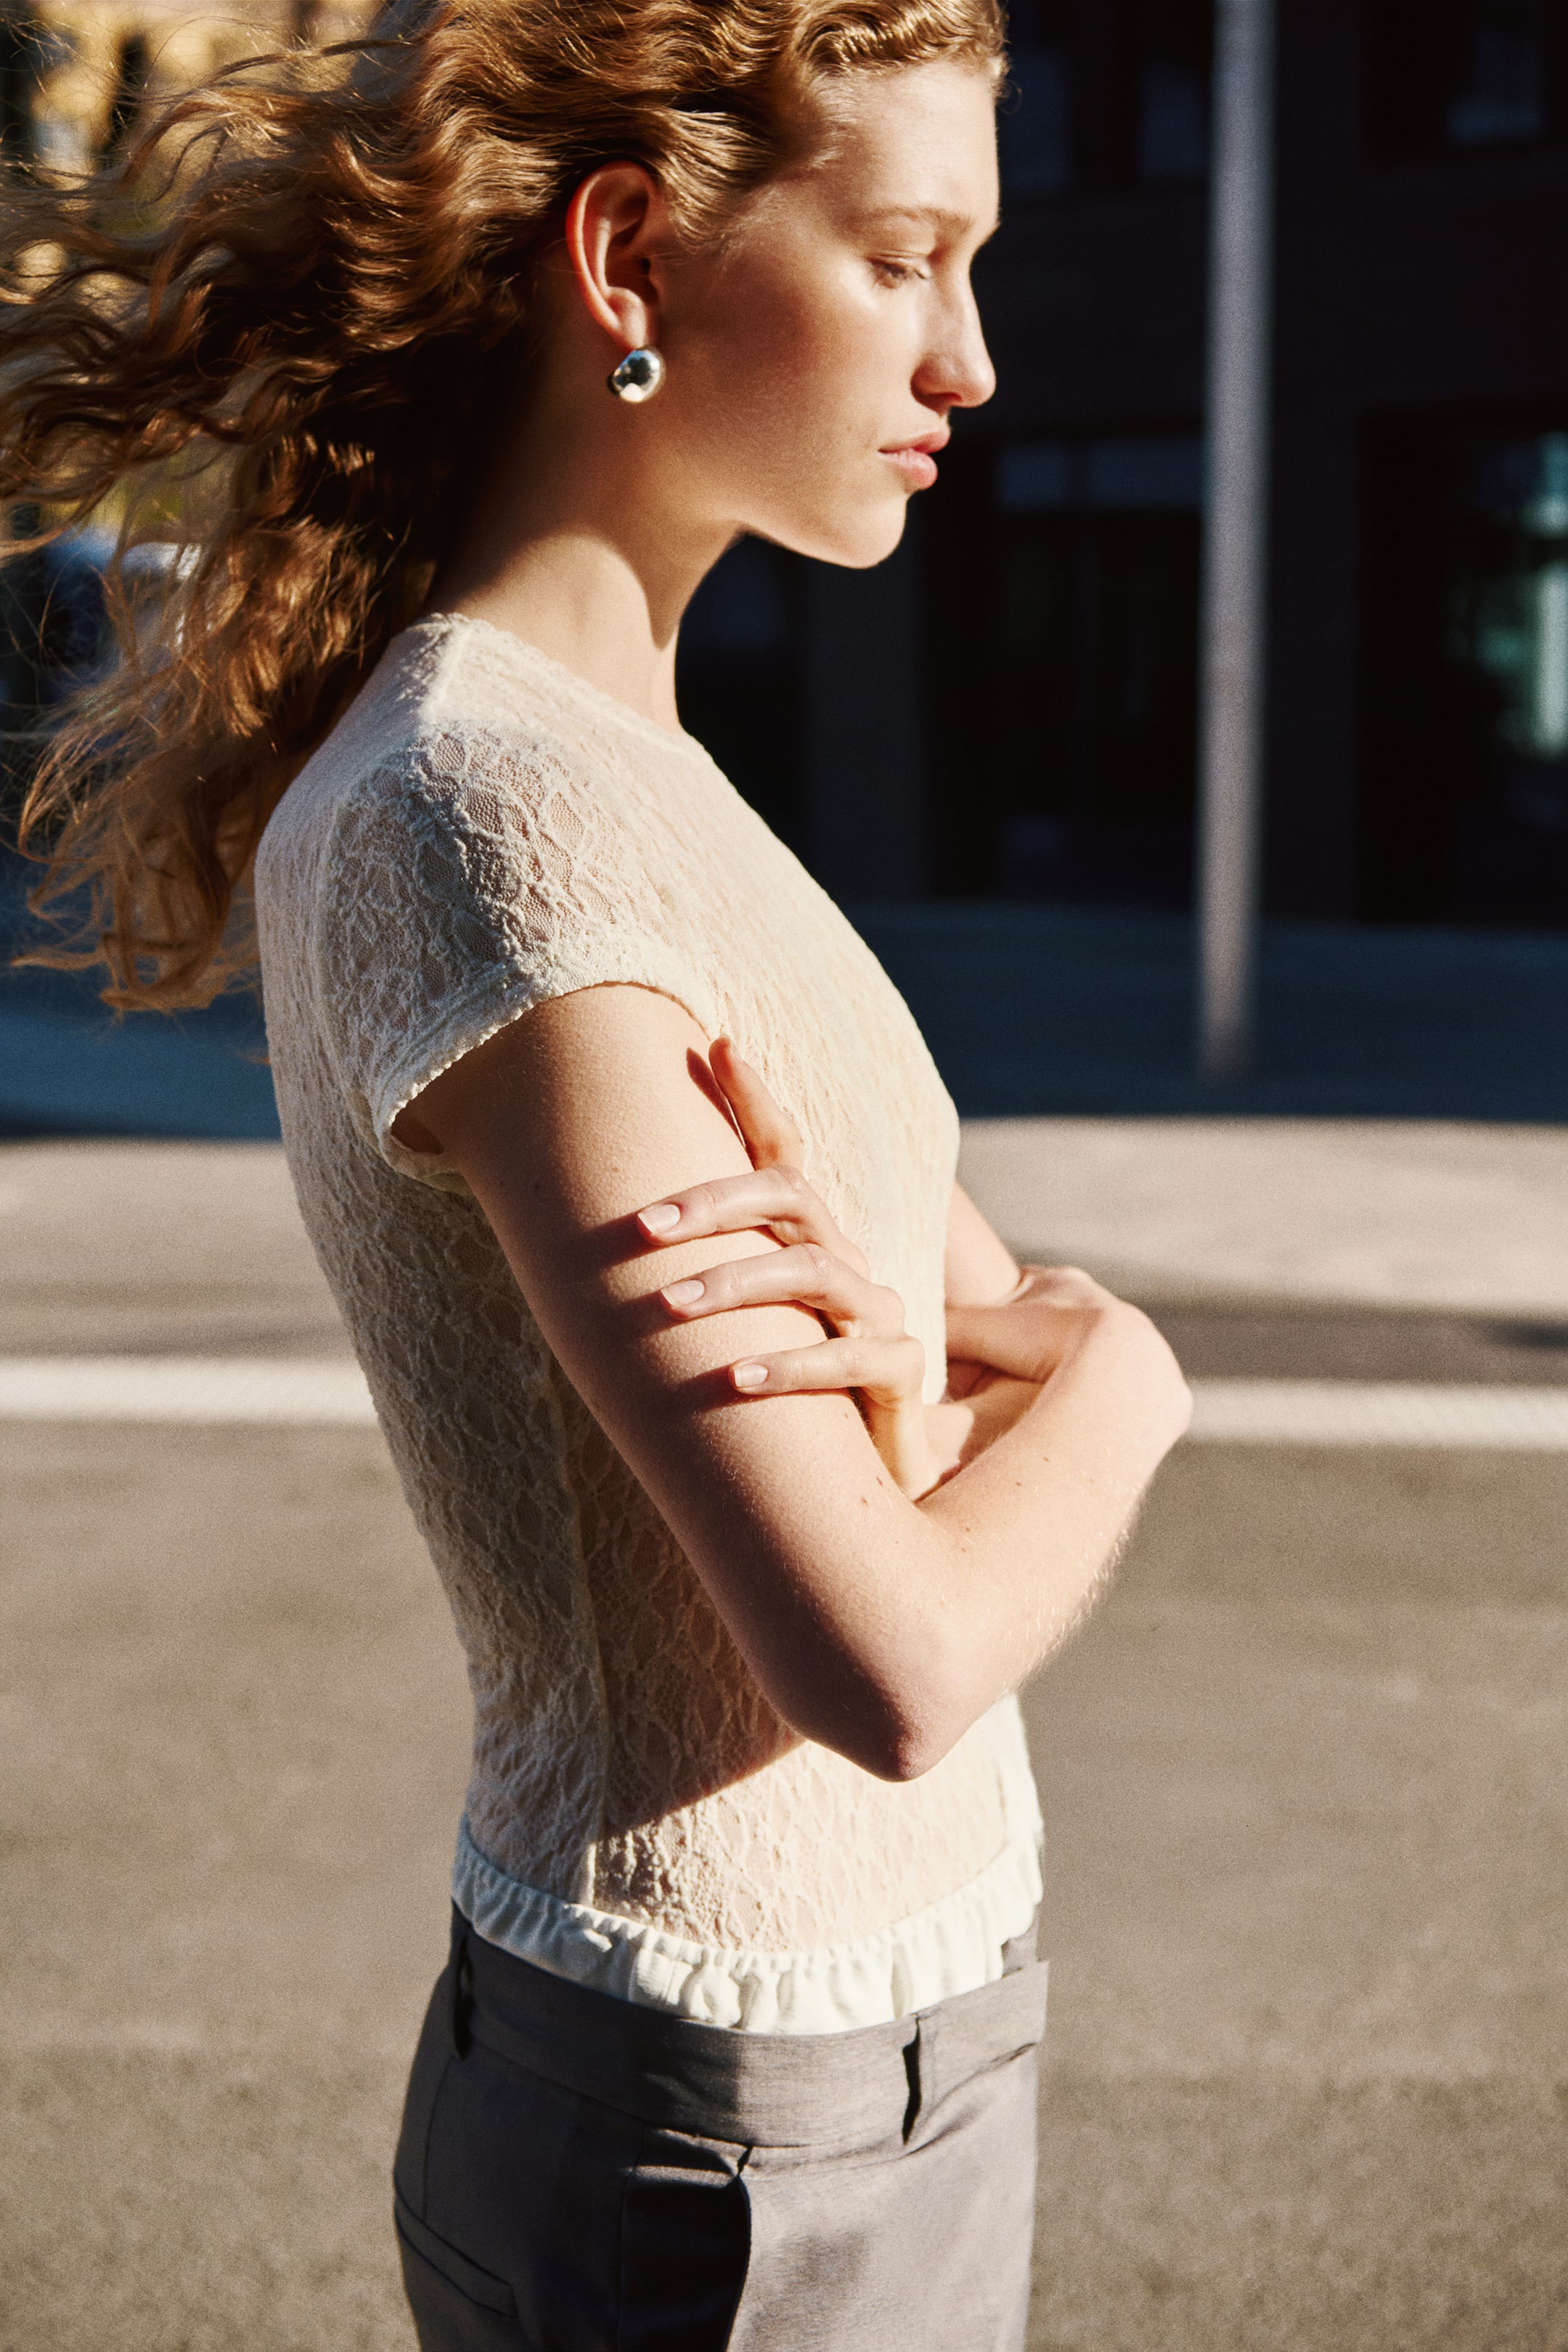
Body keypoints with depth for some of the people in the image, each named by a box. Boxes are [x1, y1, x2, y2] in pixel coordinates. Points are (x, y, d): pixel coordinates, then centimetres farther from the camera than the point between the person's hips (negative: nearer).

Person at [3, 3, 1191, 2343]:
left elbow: (1055, 1317, 4)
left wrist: (885, 1327, -18)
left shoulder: (612, 764, 6)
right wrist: (1107, 1378, -7)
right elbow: (894, 1670, -26)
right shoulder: (482, 818, -24)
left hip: (872, 2046, 8)